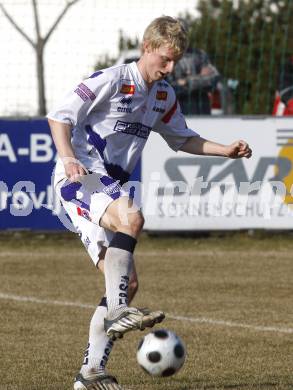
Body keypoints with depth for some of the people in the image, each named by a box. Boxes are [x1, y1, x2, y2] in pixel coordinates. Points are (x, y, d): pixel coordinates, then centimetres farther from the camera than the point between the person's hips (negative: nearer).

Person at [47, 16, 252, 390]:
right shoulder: (112, 80, -8)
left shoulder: (163, 96, 15)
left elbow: (182, 138, 31)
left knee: (127, 282, 0)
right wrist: (68, 158, -27)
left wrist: (225, 150, 17)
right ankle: (118, 311, -39)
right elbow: (60, 115, -10)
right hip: (80, 176, -8)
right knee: (131, 218, -38)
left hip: (110, 187, 8)